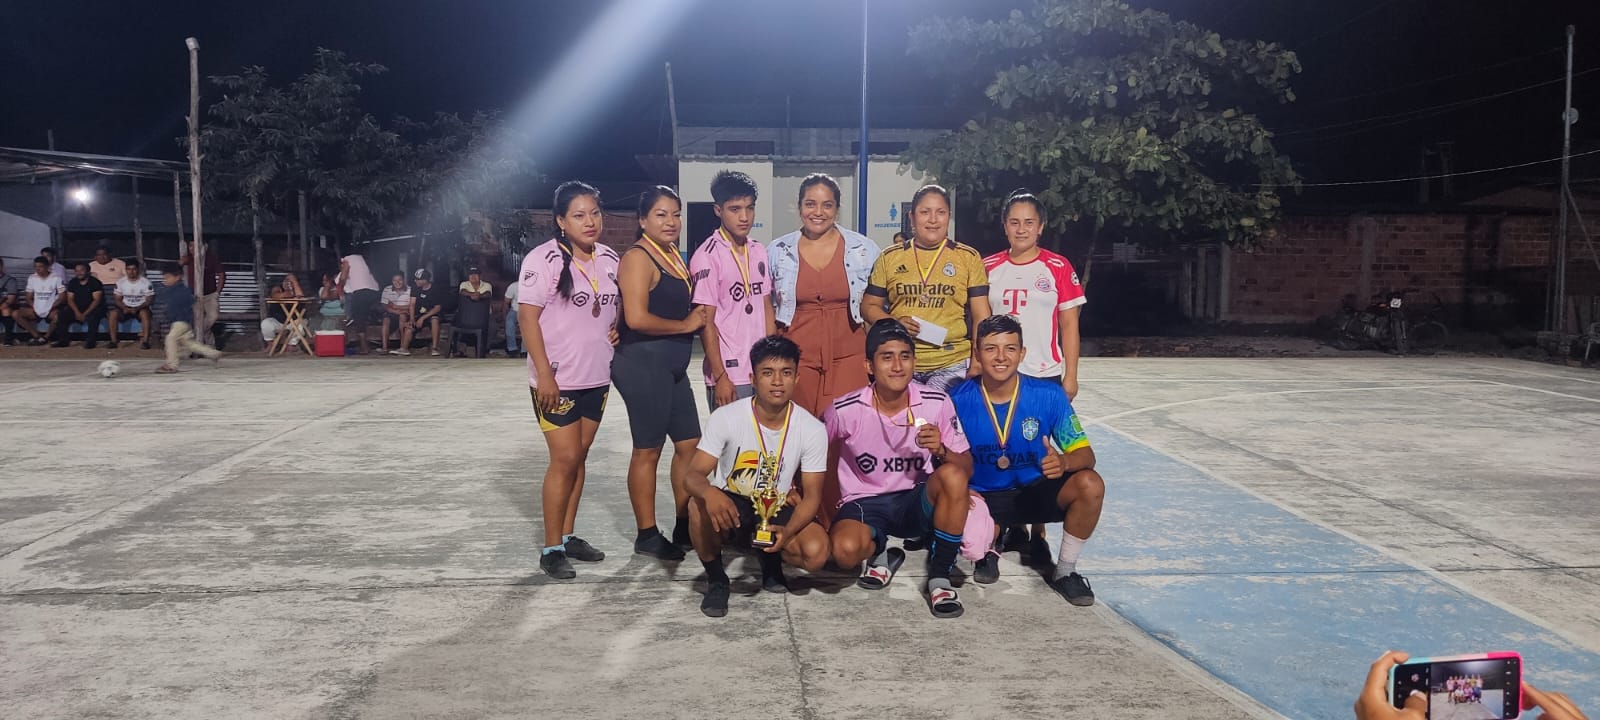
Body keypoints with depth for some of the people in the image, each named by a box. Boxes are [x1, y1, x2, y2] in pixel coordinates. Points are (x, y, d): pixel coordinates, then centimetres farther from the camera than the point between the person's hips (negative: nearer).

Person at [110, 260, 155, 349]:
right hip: (125, 308, 3)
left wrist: (137, 308, -24)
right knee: (113, 313, -27)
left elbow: (148, 300, -8)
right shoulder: (120, 282, 2)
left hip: (141, 308, -3)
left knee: (145, 313, -37)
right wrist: (124, 308, -17)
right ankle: (113, 341, -21)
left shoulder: (145, 282, -7)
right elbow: (117, 299, 4)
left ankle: (145, 341, -36)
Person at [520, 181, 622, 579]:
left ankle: (568, 535, 24)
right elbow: (528, 318, -15)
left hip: (597, 378, 6)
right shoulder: (544, 260, -13)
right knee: (565, 459, -6)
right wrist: (544, 374, -19)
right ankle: (551, 548, 5)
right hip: (557, 380, -6)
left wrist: (616, 330, 1)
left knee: (579, 457, 13)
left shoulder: (609, 258, 7)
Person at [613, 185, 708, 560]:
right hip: (644, 363, -9)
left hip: (672, 366, 9)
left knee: (689, 444, 13)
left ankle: (685, 527, 24)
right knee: (648, 450, 0)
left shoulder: (675, 256, 14)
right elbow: (637, 318, -22)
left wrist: (697, 317, -3)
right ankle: (647, 536, 11)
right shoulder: (638, 258, -12)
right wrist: (686, 325, -12)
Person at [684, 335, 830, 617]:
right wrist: (710, 493, -48)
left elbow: (812, 496, -10)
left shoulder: (812, 429, -14)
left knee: (816, 552, -29)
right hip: (732, 505, -1)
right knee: (700, 505, -36)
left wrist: (787, 531, -31)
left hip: (778, 510, 1)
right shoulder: (726, 417, -18)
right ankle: (716, 579, -8)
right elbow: (693, 475, -22)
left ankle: (770, 558, 9)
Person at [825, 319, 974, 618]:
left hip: (918, 501, 1)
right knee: (846, 550, -34)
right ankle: (880, 553, 7)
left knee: (952, 476, -31)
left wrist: (941, 450, -25)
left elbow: (966, 468, -4)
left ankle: (939, 577, -13)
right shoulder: (845, 410, -14)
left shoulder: (937, 403, -11)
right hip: (865, 503, -1)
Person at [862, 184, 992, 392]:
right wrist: (894, 322, -8)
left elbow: (981, 317, 2)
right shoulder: (889, 258, 7)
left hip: (952, 365, -1)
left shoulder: (969, 258, 4)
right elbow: (869, 306, 12)